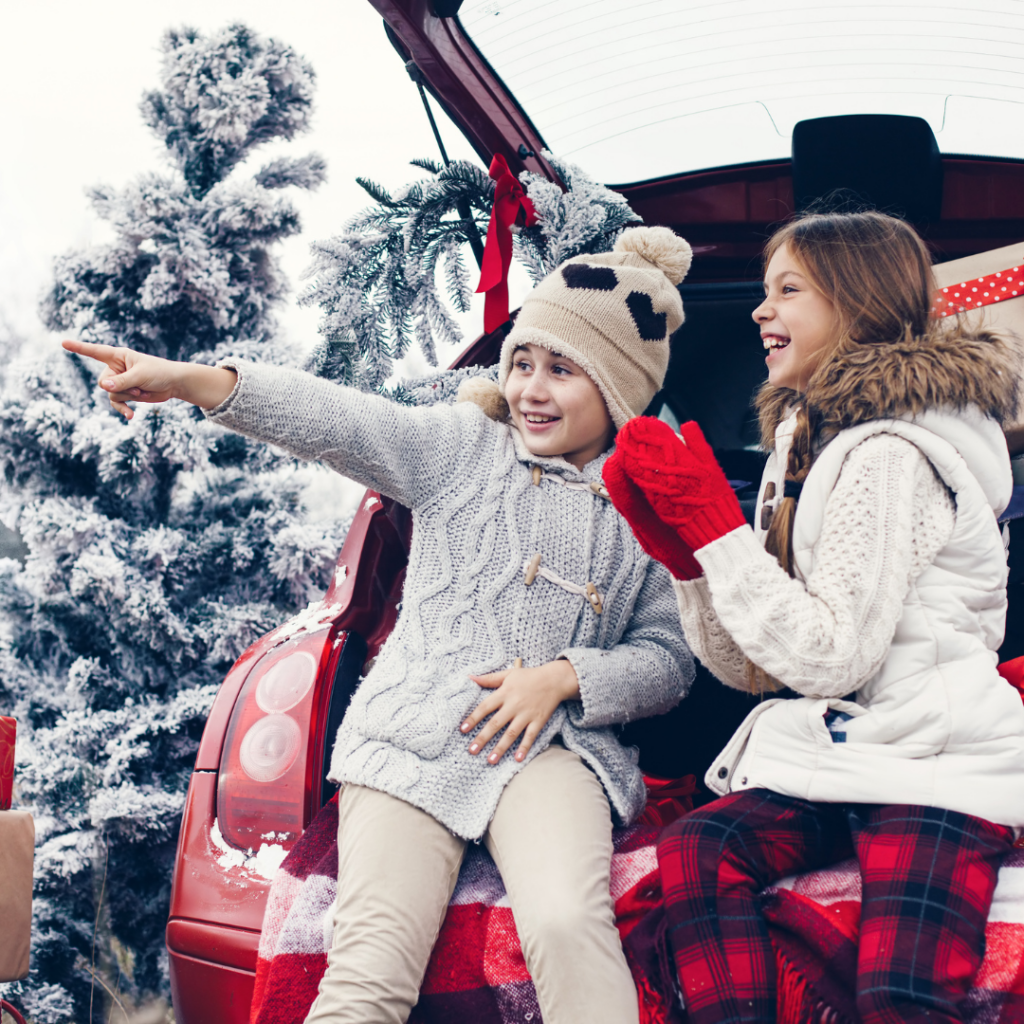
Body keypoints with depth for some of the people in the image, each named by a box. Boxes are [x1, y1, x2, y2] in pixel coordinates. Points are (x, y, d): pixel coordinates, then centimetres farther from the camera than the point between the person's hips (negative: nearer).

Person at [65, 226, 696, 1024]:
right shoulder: (463, 448, 7)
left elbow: (670, 657, 11)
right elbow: (339, 424, -9)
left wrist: (564, 676, -9)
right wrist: (192, 381, -25)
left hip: (550, 744, 0)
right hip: (412, 739, 0)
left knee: (569, 926, -32)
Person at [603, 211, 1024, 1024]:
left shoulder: (887, 457, -11)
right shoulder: (808, 446, 15)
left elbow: (832, 657, -19)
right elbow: (751, 666, 12)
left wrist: (713, 523, -16)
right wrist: (680, 545, -1)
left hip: (938, 766, -7)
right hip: (840, 756, 8)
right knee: (695, 851, -19)